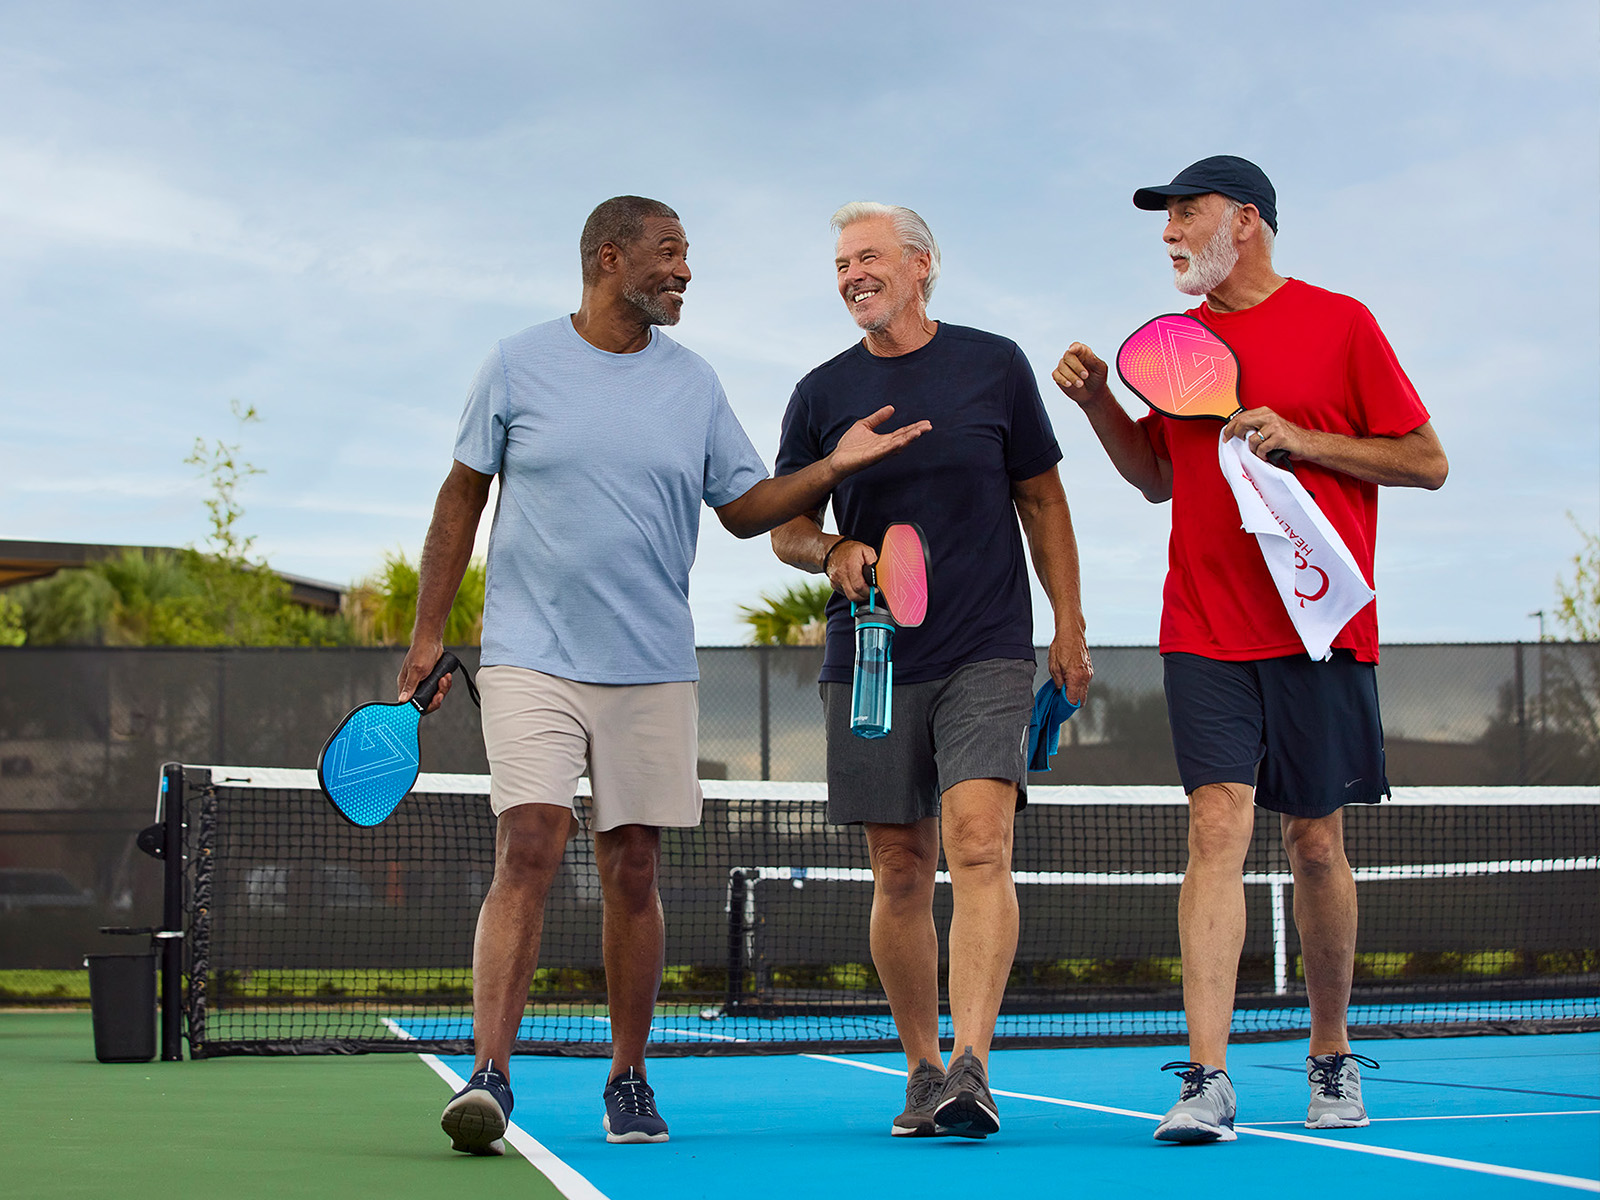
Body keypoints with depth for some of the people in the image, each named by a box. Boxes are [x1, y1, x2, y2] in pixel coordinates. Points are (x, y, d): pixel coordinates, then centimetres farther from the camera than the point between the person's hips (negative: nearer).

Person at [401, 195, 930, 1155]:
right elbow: (463, 499, 8)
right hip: (531, 660, -3)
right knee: (528, 852, -15)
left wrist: (831, 470, -4)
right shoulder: (519, 366, 3)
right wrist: (427, 633, 5)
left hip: (652, 670, 3)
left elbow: (745, 507, 13)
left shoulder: (694, 383, 10)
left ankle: (629, 1080, 15)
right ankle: (489, 1078, -16)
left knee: (633, 872, 5)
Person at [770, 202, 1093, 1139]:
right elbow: (786, 528, 13)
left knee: (981, 848, -17)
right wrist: (831, 551, -10)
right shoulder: (822, 394, 7)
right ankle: (923, 1072, 15)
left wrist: (1070, 628, 7)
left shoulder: (995, 366, 5)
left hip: (988, 653, -2)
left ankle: (972, 1067, -23)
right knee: (901, 874, 4)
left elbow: (1042, 502, 11)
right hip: (871, 663, 2)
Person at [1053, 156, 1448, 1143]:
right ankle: (1207, 1080, -15)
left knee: (1316, 843, 6)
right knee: (1217, 827, -10)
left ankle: (1332, 1060, 23)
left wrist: (1303, 438, -12)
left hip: (1319, 627, -2)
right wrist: (1099, 403, 6)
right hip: (1207, 633, 2)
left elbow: (1428, 462, 0)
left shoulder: (1338, 323, 0)